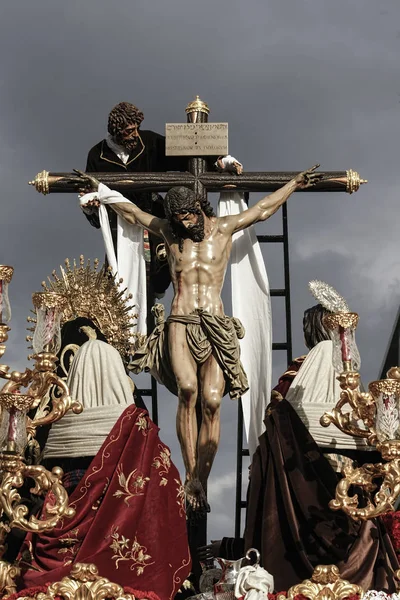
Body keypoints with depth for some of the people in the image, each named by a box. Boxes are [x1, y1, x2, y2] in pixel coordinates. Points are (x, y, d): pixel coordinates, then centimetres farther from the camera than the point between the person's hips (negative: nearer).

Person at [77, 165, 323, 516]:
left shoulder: (223, 228, 12)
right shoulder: (169, 231, 15)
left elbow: (262, 209, 21)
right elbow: (132, 212, 30)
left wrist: (294, 184, 24)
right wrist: (102, 192, 38)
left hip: (216, 326, 0)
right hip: (181, 324, 0)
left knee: (212, 402, -14)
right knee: (187, 388, -26)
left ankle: (201, 483, -8)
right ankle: (191, 477, -20)